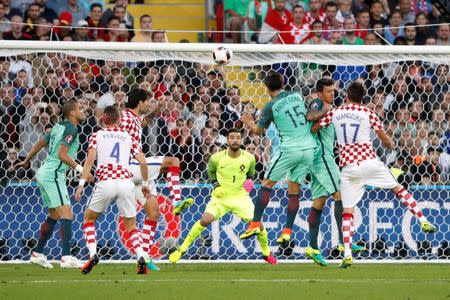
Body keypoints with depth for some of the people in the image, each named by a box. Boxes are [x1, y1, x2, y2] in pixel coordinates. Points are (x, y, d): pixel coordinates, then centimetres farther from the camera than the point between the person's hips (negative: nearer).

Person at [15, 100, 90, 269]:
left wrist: (26, 161, 40)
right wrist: (81, 170, -23)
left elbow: (40, 143, 26)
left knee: (54, 216, 17)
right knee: (66, 214, -15)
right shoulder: (71, 129, -12)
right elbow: (62, 154, -21)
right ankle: (66, 258, -23)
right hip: (53, 174, -10)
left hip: (44, 173, 10)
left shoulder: (59, 127, 16)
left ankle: (37, 254, 21)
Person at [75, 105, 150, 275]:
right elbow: (142, 162, 12)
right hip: (126, 181, 2)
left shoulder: (97, 135, 14)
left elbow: (90, 158, -2)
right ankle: (141, 257, -11)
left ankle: (92, 254, 0)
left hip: (106, 181, -2)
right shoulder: (128, 137, 20)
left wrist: (81, 184, -5)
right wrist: (145, 183, 26)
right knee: (131, 225, 13)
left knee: (89, 218, 19)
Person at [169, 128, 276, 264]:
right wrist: (216, 185, -5)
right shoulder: (217, 158, -11)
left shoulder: (249, 158, -7)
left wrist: (249, 181, -7)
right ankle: (182, 249, -6)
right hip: (221, 196, -1)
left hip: (241, 196, 1)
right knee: (205, 220, -22)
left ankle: (267, 253, 14)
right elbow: (210, 171, 10)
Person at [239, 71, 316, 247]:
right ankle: (287, 231, 7)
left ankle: (256, 224, -2)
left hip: (289, 150, -5)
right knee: (294, 191, 11)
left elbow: (259, 131, 9)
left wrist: (250, 124, 31)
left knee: (266, 184, 6)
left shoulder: (271, 106, -3)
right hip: (308, 148, 5)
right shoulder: (297, 97, 9)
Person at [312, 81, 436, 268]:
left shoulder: (334, 113, 5)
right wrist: (390, 145, 27)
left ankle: (347, 256, -7)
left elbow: (312, 129, 10)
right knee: (398, 188, 19)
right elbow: (386, 141, 4)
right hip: (369, 162, -1)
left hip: (348, 167, 1)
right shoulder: (368, 113, 1)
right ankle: (423, 222, 18)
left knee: (347, 212, 3)